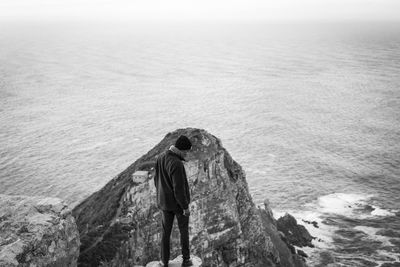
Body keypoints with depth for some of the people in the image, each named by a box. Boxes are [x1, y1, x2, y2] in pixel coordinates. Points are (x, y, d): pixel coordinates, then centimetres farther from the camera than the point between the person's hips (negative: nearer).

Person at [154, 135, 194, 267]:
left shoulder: (161, 157, -5)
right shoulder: (177, 164, -31)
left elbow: (157, 180, 6)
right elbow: (179, 189, -28)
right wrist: (186, 207, -17)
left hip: (164, 202, 6)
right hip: (178, 202, -6)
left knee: (166, 231, 19)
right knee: (184, 230, 16)